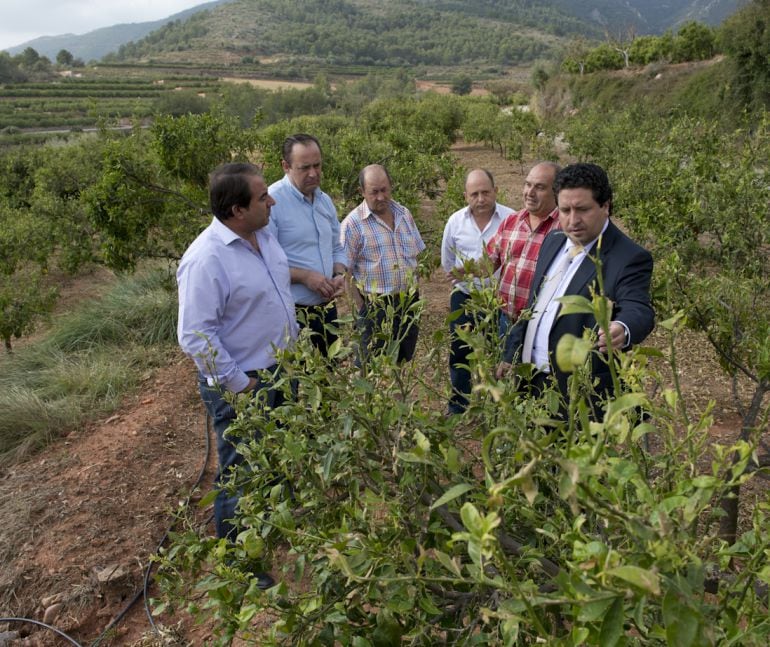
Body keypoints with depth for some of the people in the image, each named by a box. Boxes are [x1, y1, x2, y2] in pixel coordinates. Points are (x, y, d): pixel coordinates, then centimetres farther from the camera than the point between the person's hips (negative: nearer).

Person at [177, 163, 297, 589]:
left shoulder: (264, 235, 2)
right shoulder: (206, 259, -26)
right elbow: (195, 336, -26)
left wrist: (295, 342, 15)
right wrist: (239, 385, -20)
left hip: (282, 370, 8)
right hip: (240, 385, -8)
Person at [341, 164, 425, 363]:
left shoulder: (404, 214, 7)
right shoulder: (353, 223, -12)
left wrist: (415, 291, 9)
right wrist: (362, 307, -14)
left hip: (408, 301, 5)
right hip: (376, 305, -5)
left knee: (406, 361, 17)